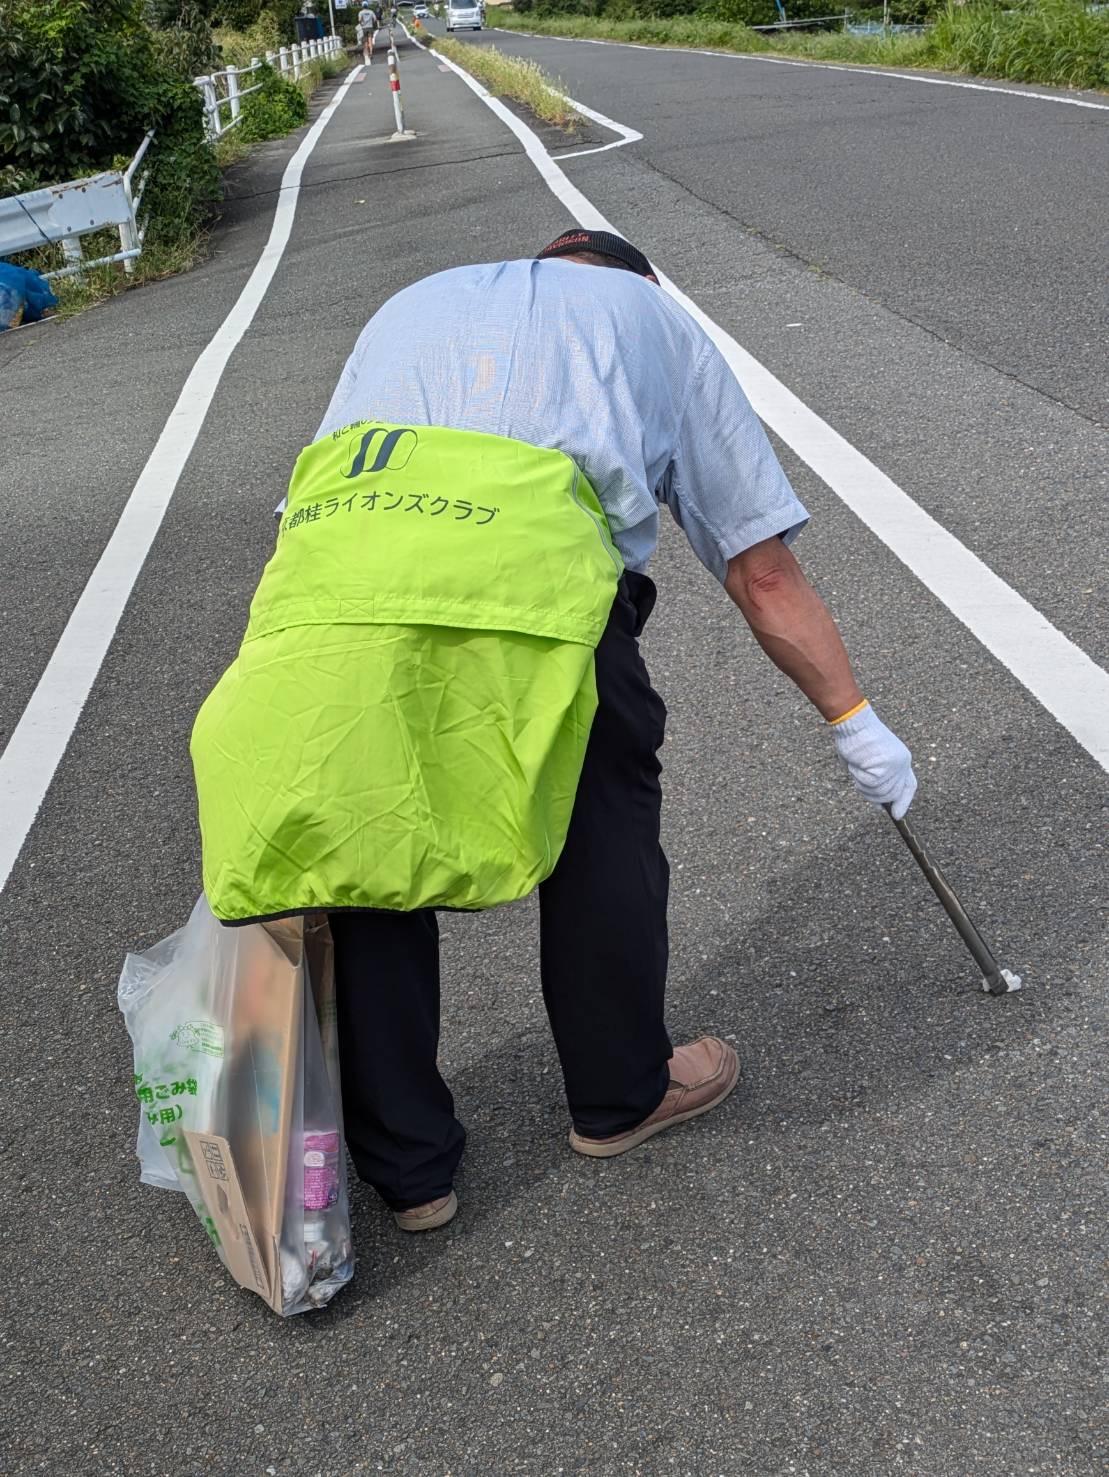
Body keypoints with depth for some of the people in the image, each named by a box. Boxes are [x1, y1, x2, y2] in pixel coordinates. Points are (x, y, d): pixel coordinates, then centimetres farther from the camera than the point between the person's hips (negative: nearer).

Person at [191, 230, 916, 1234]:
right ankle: (622, 1095, 39)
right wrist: (857, 724, 38)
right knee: (603, 822, 20)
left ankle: (406, 1168, 32)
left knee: (361, 842, 19)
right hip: (528, 562, -3)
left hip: (322, 567, 3)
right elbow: (766, 577, 28)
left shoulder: (413, 305, 40)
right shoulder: (653, 316, 31)